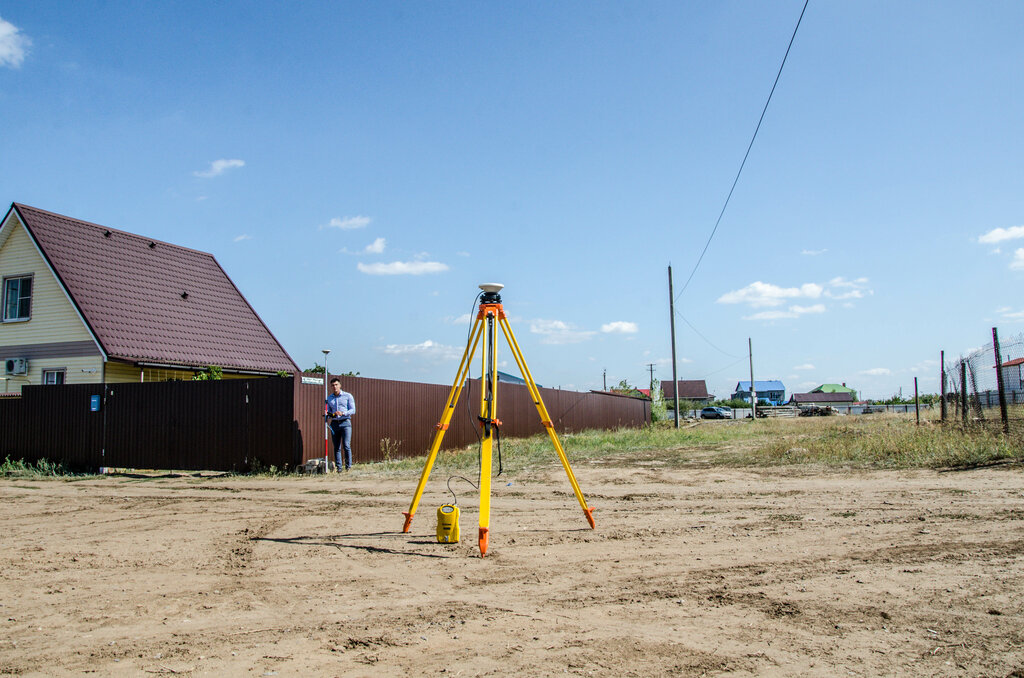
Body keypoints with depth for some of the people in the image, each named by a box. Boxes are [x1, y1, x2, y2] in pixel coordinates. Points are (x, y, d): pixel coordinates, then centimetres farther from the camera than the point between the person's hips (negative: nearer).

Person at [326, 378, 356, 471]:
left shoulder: (348, 396, 4)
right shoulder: (329, 398, 15)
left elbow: (353, 410, -2)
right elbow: (328, 411, 21)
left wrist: (342, 413, -18)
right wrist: (329, 416, -3)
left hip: (345, 422, -4)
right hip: (334, 424, 4)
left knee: (346, 445, -12)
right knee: (336, 447, 3)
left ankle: (348, 466, -5)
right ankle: (338, 468, 7)